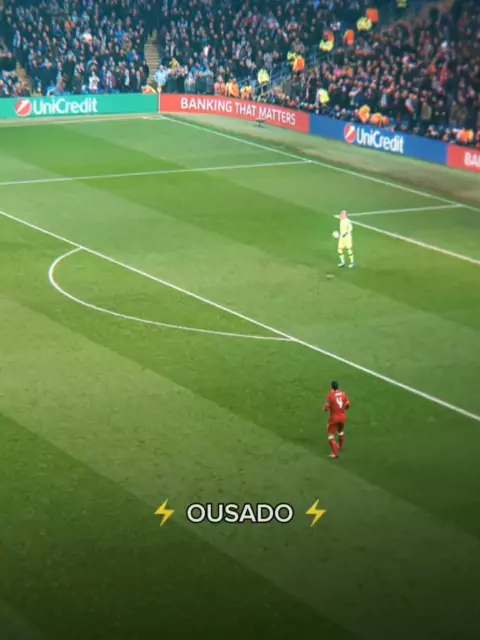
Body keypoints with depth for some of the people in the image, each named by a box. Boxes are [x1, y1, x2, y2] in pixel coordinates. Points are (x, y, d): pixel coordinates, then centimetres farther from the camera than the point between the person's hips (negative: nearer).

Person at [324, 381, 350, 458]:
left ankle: (335, 452, -8)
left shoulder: (330, 395, -16)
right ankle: (341, 446, 50)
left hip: (334, 417, -5)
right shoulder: (343, 394, -2)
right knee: (341, 431, 31)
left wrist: (325, 409, 9)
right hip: (343, 416, 5)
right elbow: (348, 405, 4)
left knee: (331, 434, 2)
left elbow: (326, 408, -14)